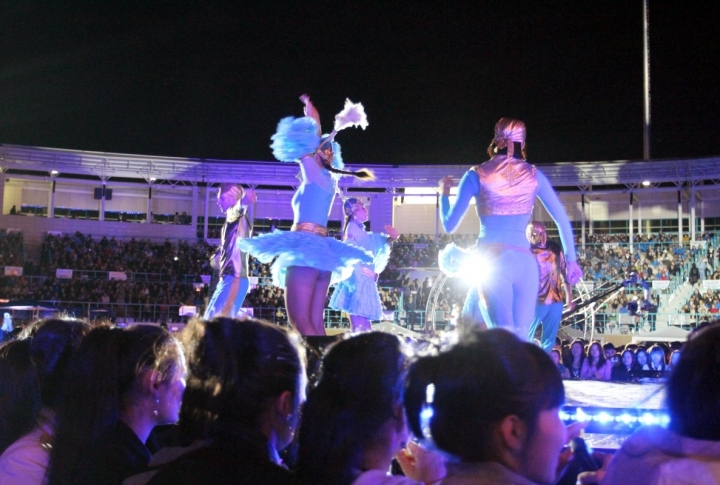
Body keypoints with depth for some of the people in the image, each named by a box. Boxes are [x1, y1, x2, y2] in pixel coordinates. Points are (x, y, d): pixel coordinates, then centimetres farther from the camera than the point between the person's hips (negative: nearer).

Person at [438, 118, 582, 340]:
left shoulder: (477, 175, 3)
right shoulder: (534, 175, 10)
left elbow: (449, 224, 4)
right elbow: (562, 220, 10)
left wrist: (444, 193, 21)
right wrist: (571, 260, 17)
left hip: (492, 260, -2)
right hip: (525, 261, 2)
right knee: (521, 337, 8)